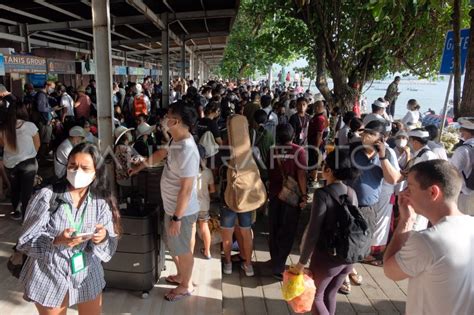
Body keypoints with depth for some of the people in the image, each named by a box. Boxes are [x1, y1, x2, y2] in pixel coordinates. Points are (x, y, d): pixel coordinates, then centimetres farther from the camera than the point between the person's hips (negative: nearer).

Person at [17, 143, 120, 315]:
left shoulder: (102, 201, -8)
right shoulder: (46, 196, -17)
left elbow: (110, 245, -8)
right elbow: (26, 240, -15)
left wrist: (102, 238, -30)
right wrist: (57, 241, -33)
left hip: (88, 276, 3)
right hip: (49, 276, -2)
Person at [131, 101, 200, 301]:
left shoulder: (187, 151, -31)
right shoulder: (176, 141, -1)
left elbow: (186, 189, -28)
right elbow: (161, 154, 20)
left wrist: (177, 218, -22)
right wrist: (140, 167, 30)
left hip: (181, 211, -9)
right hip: (171, 207, 9)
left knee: (182, 249, 12)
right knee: (173, 246, 26)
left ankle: (186, 286, 35)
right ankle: (181, 276, 48)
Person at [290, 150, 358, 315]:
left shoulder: (322, 194, -22)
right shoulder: (352, 193, -2)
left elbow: (313, 231, -21)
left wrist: (301, 263, -12)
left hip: (327, 258, -6)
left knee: (315, 297, 17)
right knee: (330, 295, 24)